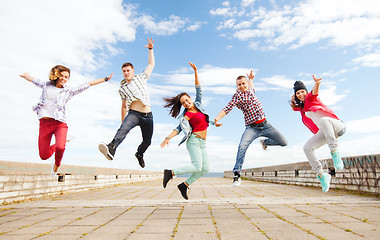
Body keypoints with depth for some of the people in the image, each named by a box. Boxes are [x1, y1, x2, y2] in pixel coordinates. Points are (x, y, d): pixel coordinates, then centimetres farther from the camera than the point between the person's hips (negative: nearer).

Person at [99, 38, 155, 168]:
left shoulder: (141, 77, 12)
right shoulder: (122, 88, 13)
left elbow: (151, 64, 19)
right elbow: (124, 106, 16)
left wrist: (150, 49, 13)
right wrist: (123, 123, 15)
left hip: (147, 115, 1)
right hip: (133, 113, -1)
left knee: (147, 141, 9)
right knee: (123, 129, -32)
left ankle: (139, 154, 39)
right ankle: (111, 149, -54)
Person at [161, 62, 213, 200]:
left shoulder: (198, 104, 11)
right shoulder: (187, 115, -5)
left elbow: (198, 89, 12)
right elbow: (179, 128, -6)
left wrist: (195, 71, 9)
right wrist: (168, 138, -18)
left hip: (202, 143, 7)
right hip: (194, 140, -7)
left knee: (205, 169, 0)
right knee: (197, 166, -19)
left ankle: (184, 185, 9)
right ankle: (171, 173, -9)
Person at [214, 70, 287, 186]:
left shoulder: (250, 90, 9)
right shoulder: (237, 96, -8)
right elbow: (227, 109, -21)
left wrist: (250, 78, 25)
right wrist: (217, 119, -36)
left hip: (265, 125, 6)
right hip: (252, 128, -6)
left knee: (284, 143, 6)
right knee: (242, 146, -32)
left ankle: (265, 142, 35)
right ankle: (237, 174, -23)